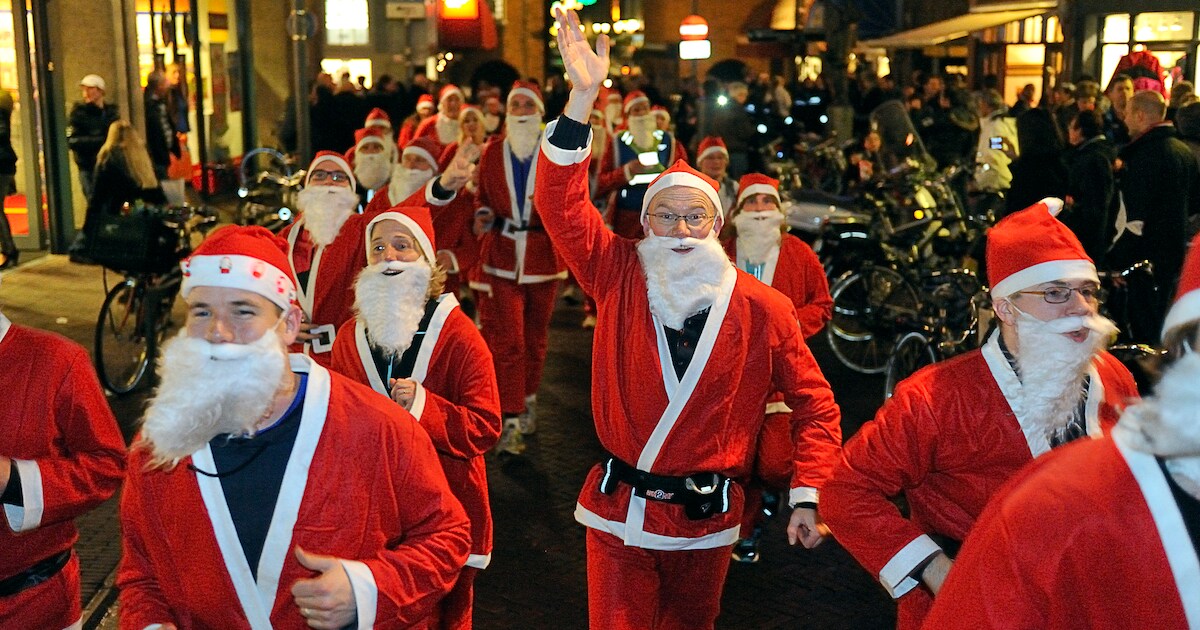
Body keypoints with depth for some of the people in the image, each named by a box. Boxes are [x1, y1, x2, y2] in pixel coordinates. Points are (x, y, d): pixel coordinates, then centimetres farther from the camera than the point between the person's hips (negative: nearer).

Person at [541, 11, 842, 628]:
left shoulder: (762, 307, -6)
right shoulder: (619, 276, -6)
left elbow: (814, 402, 1)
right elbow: (559, 202, -16)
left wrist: (807, 496, -7)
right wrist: (582, 97, -26)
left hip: (707, 518, 1)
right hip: (618, 508, 0)